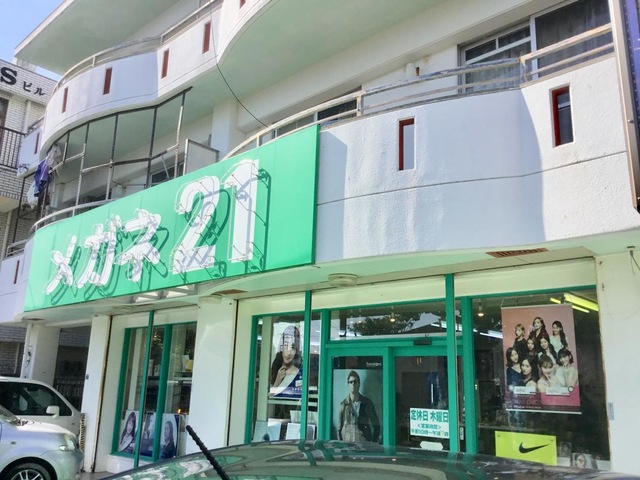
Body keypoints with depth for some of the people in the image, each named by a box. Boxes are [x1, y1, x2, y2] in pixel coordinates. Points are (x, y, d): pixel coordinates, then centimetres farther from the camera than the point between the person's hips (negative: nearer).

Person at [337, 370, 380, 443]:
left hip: (364, 443, 0)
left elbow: (376, 425, 11)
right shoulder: (343, 404, 2)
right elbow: (339, 428, 8)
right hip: (347, 442, 0)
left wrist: (374, 444, 4)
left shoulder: (367, 403, 3)